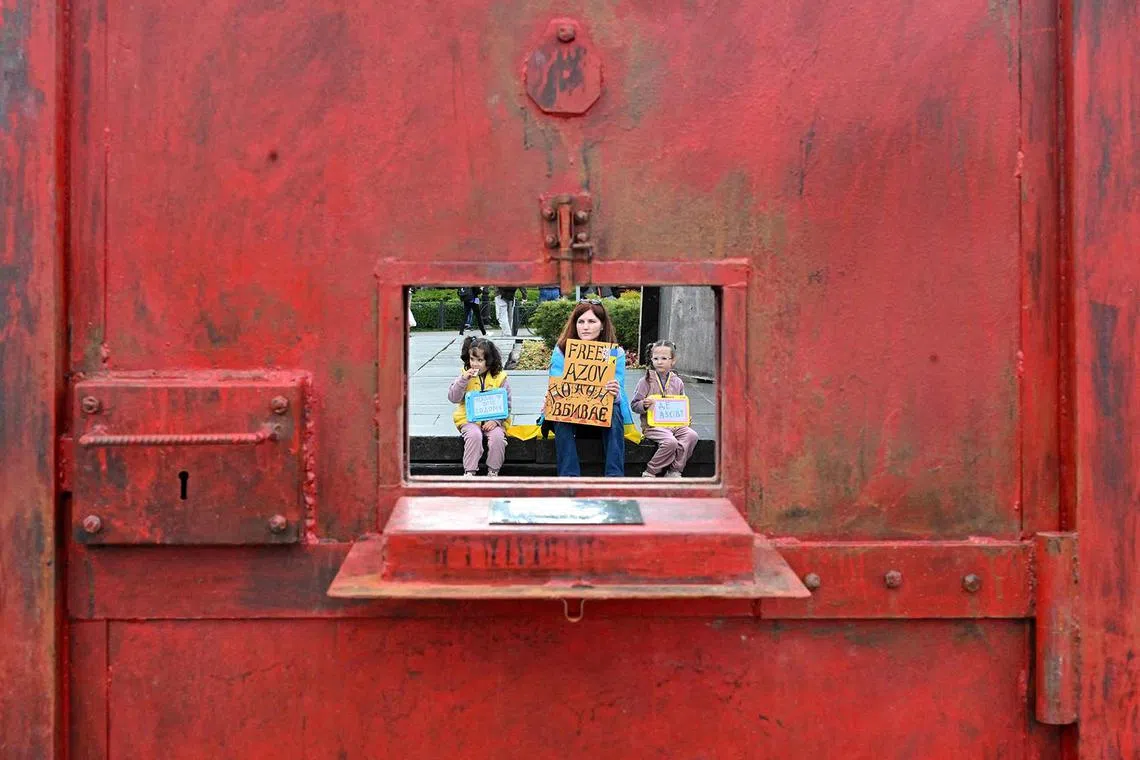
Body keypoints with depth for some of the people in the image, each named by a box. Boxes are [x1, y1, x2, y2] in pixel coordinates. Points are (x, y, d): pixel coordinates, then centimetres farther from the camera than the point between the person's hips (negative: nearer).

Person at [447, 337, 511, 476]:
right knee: (474, 435, -31)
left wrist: (496, 421, -16)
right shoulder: (465, 374, 4)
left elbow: (506, 404, -1)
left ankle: (493, 471, -9)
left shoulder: (500, 378, -1)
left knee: (497, 436, -29)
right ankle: (469, 471, -17)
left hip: (493, 421, 0)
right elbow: (453, 398, -3)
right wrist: (463, 380, -16)